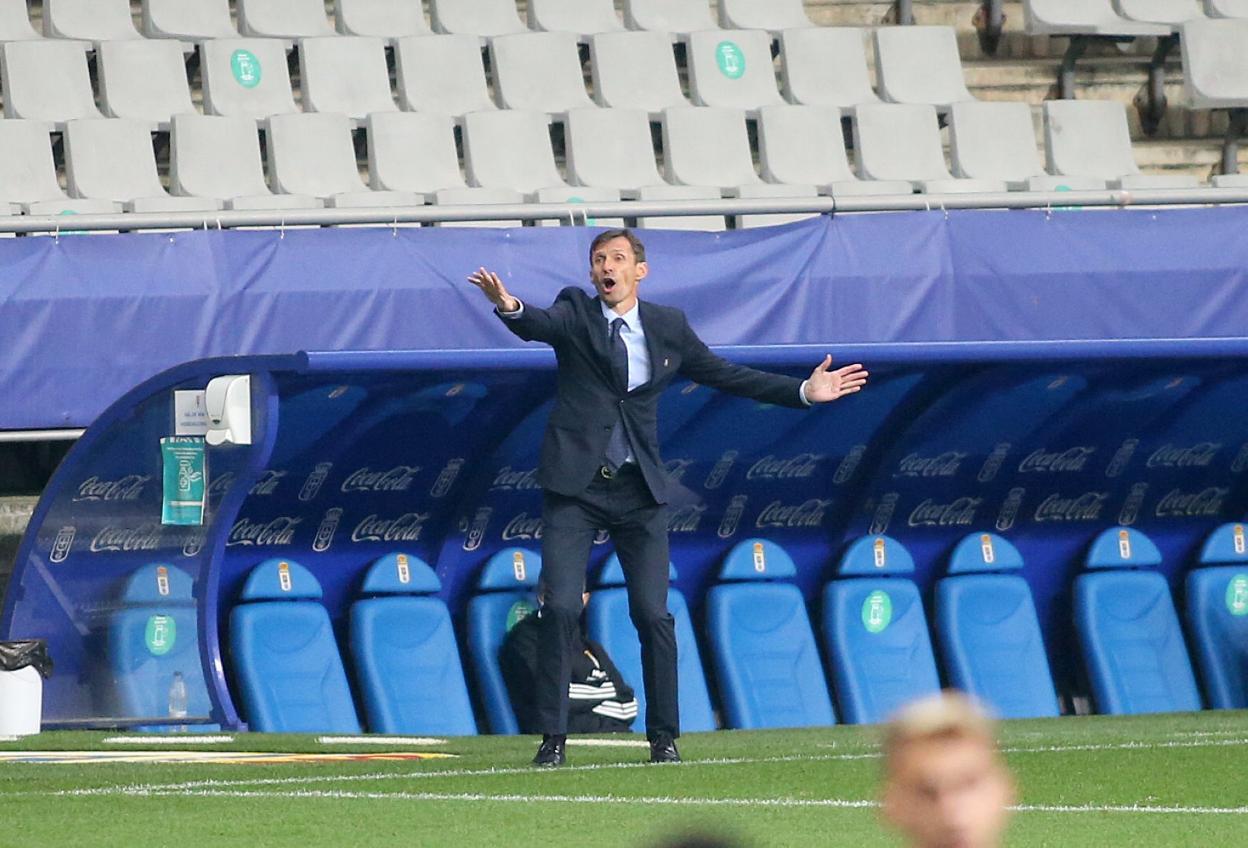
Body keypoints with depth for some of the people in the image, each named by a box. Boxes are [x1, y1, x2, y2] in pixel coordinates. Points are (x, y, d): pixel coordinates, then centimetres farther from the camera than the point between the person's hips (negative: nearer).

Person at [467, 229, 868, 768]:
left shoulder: (668, 327, 9)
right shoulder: (575, 312, 1)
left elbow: (725, 376, 17)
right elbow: (539, 325, -21)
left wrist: (804, 391, 12)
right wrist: (508, 306, -45)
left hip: (639, 490, 2)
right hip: (575, 485, -2)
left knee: (653, 615, -1)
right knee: (560, 609, -10)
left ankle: (663, 737, 12)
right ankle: (553, 738, -3)